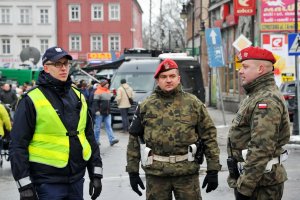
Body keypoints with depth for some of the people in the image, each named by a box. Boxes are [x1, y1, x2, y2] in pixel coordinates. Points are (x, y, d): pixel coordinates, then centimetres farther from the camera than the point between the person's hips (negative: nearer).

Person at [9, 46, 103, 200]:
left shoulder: (78, 96, 11)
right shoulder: (32, 100, -7)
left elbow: (89, 137, 15)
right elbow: (18, 145, -10)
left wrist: (96, 174, 11)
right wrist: (25, 186, -14)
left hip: (77, 181, 6)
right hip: (47, 183, -6)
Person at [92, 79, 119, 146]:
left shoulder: (108, 91, 13)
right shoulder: (98, 92, -12)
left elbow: (110, 100, 23)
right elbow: (95, 102, -16)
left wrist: (113, 96, 3)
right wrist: (97, 110, -22)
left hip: (107, 113, 7)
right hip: (100, 113, -7)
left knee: (108, 126, 1)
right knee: (98, 127, 4)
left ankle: (112, 140, -4)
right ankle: (96, 140, 15)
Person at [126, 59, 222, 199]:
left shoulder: (193, 104, 3)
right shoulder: (145, 107, 5)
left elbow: (209, 136, 1)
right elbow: (134, 139, 7)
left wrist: (213, 170, -3)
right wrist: (132, 171, 4)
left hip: (188, 172, -1)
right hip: (155, 173, 1)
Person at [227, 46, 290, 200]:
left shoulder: (267, 101, -19)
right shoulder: (256, 96, 16)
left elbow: (261, 149, -26)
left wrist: (244, 186, -24)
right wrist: (240, 180, 22)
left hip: (261, 183, -10)